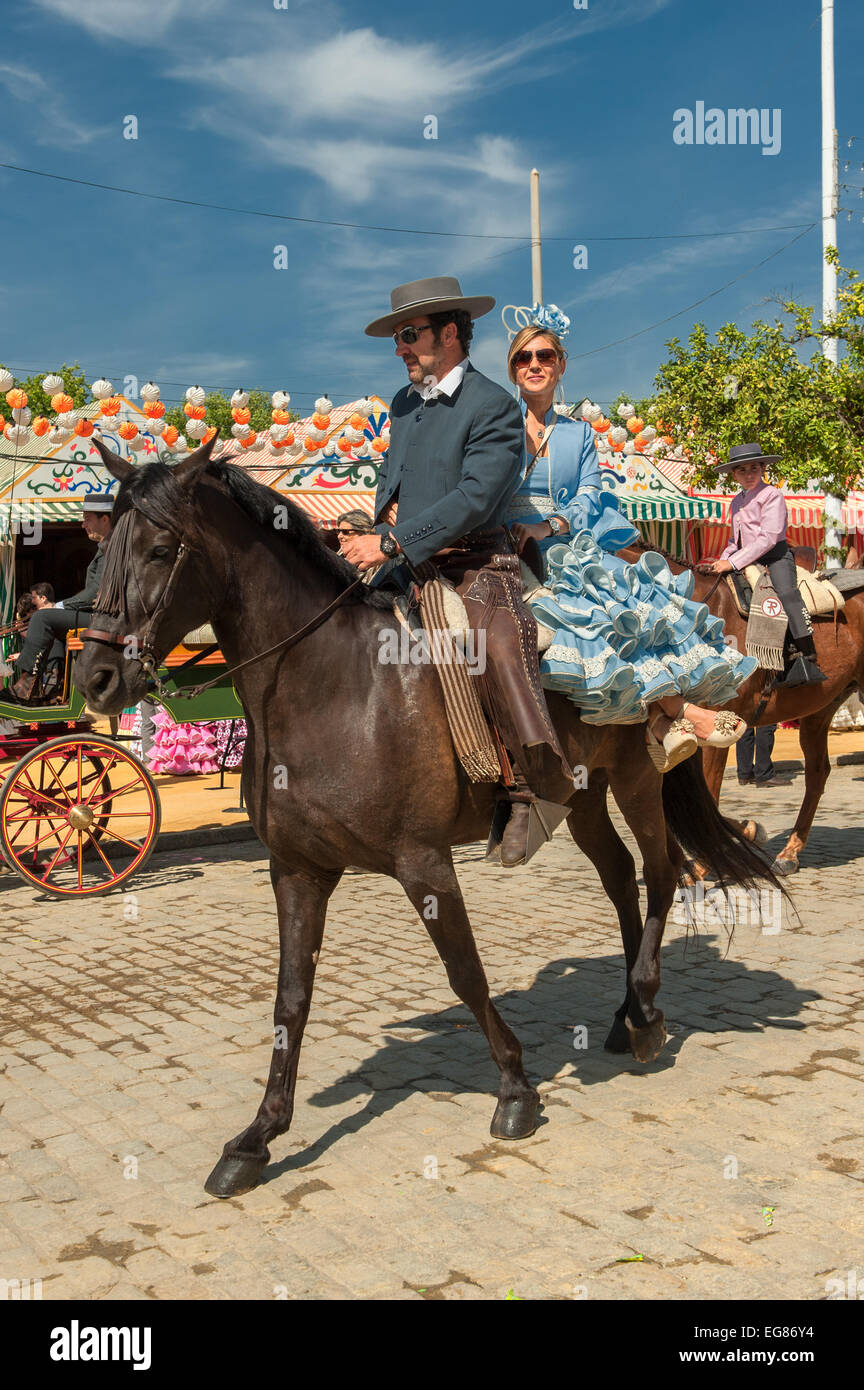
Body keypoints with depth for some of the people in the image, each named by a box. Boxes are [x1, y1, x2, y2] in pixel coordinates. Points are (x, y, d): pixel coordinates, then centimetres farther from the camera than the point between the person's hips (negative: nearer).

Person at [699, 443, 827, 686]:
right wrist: (721, 562, 7)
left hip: (776, 557, -8)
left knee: (786, 593, -29)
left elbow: (768, 538, -15)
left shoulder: (772, 495, -5)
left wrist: (733, 562, -19)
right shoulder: (736, 502, 18)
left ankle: (807, 660, -34)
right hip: (748, 561, 8)